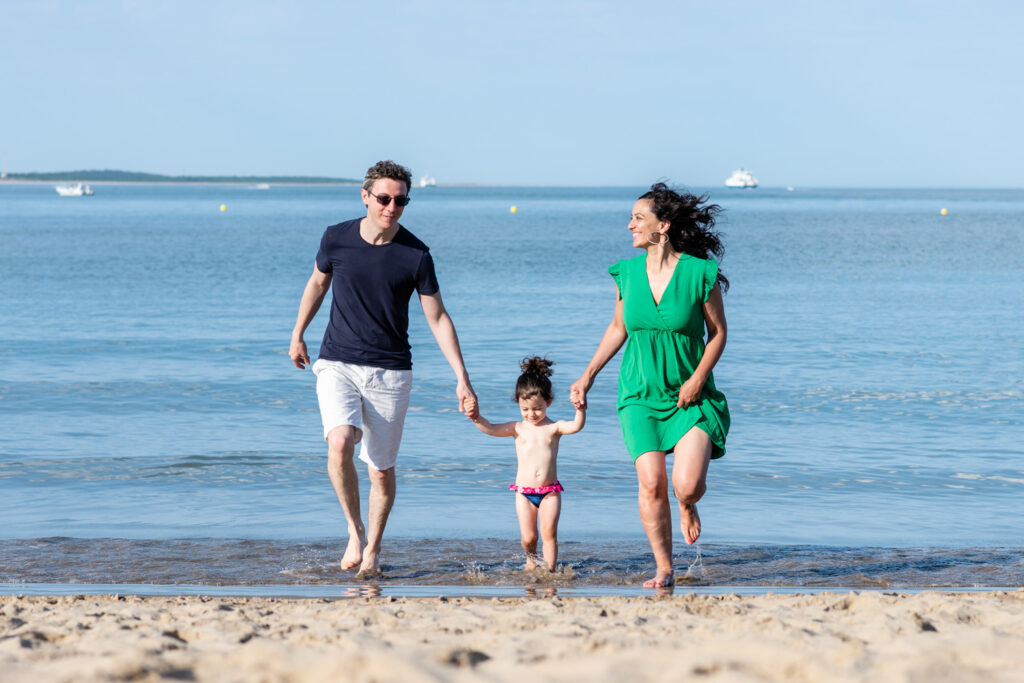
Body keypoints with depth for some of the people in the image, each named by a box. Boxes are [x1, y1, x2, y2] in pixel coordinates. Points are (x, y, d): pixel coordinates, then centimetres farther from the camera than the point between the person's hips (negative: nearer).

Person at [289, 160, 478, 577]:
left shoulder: (415, 255, -7)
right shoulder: (337, 238, -4)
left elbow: (438, 319, -1)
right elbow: (318, 283, 16)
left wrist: (462, 380, -5)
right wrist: (297, 335, 25)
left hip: (390, 373, 0)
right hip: (337, 366, 0)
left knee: (381, 469, 3)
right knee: (339, 443, -24)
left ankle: (372, 550, 24)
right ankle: (354, 530, -5)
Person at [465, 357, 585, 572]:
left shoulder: (554, 428, 1)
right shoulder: (518, 428, 4)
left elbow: (576, 426, -16)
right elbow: (491, 429, -6)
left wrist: (580, 409, -36)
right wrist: (477, 417, -24)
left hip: (549, 491, -1)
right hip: (524, 492, 1)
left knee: (549, 532, -11)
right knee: (528, 536, 1)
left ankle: (549, 569, -6)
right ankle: (531, 559, 31)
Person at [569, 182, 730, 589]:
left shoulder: (700, 273, -10)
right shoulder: (628, 272, 0)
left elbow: (718, 331, -1)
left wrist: (698, 378, -13)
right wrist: (587, 376, 12)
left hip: (691, 397, -3)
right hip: (640, 395, 3)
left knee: (688, 486, -16)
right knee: (650, 484, -8)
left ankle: (688, 507, 23)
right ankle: (664, 570, 8)